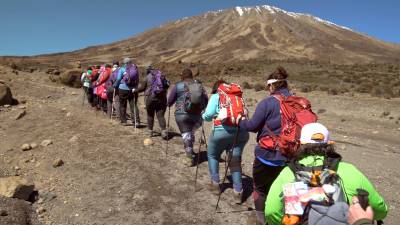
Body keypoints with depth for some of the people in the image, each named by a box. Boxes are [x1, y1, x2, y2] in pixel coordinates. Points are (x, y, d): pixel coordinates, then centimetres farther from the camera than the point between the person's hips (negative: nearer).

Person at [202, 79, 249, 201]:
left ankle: (215, 184, 26)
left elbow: (208, 115, -3)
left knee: (212, 155, 21)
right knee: (235, 161, 13)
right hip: (241, 131, 3)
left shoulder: (216, 96, 8)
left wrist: (204, 116, 17)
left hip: (222, 131, -3)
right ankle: (238, 192, 11)